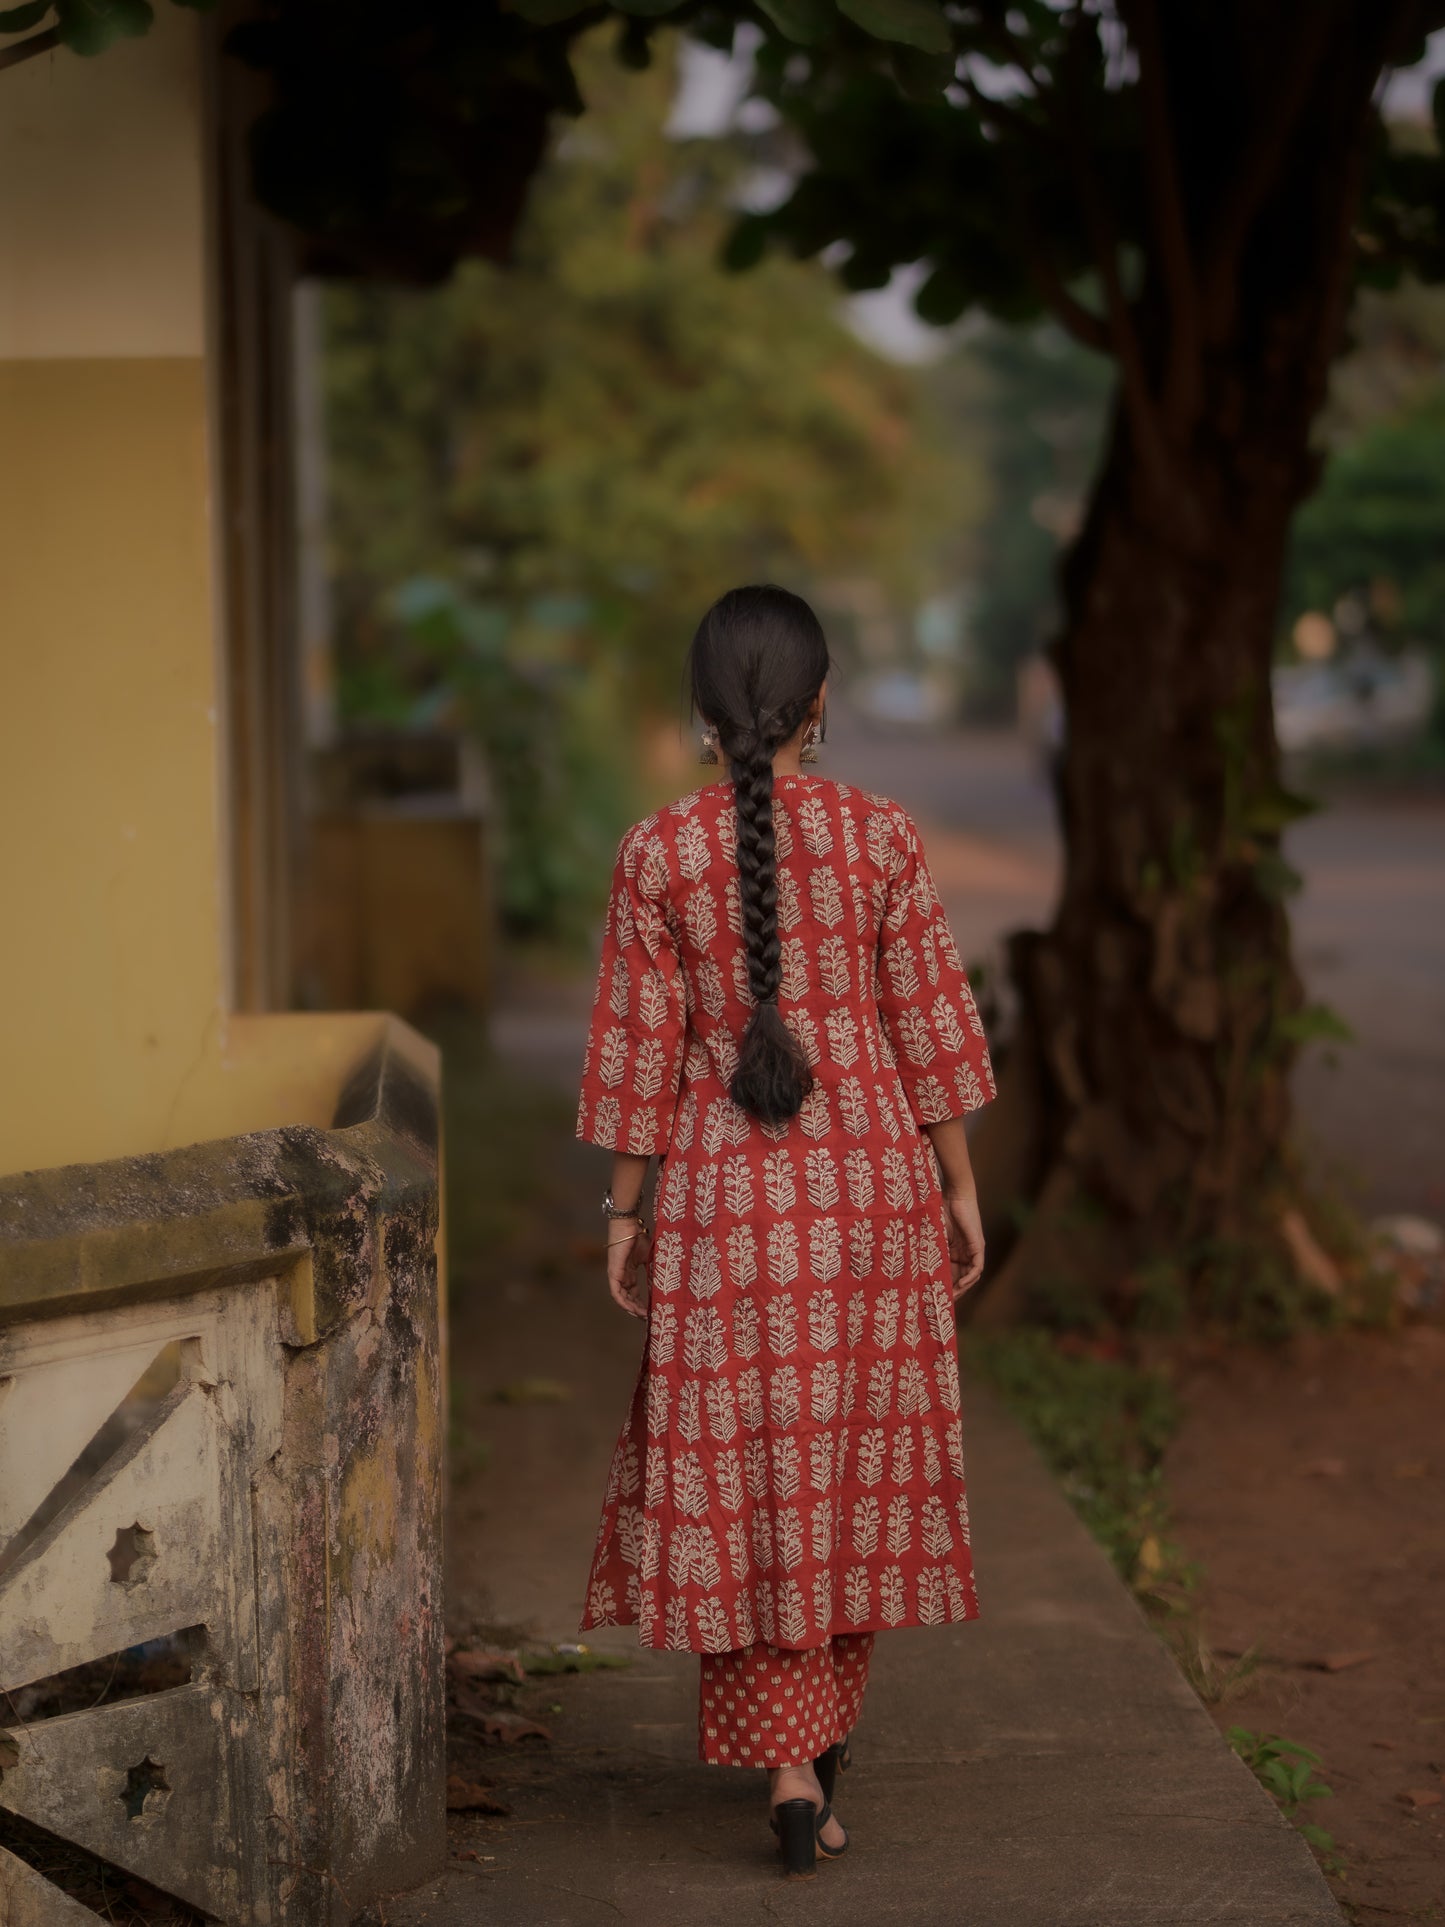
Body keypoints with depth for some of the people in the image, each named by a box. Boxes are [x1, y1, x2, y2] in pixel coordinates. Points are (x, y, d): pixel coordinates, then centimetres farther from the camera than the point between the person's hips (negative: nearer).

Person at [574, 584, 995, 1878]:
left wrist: (625, 1213, 5)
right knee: (855, 1460, 17)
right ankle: (826, 1709, 30)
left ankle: (792, 1769, -3)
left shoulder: (659, 853, -6)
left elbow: (637, 1048, -4)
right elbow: (930, 1027, -1)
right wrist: (962, 1190, 8)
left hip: (727, 1199, -1)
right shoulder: (879, 835, -4)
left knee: (746, 1478, 4)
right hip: (870, 1184, 1)